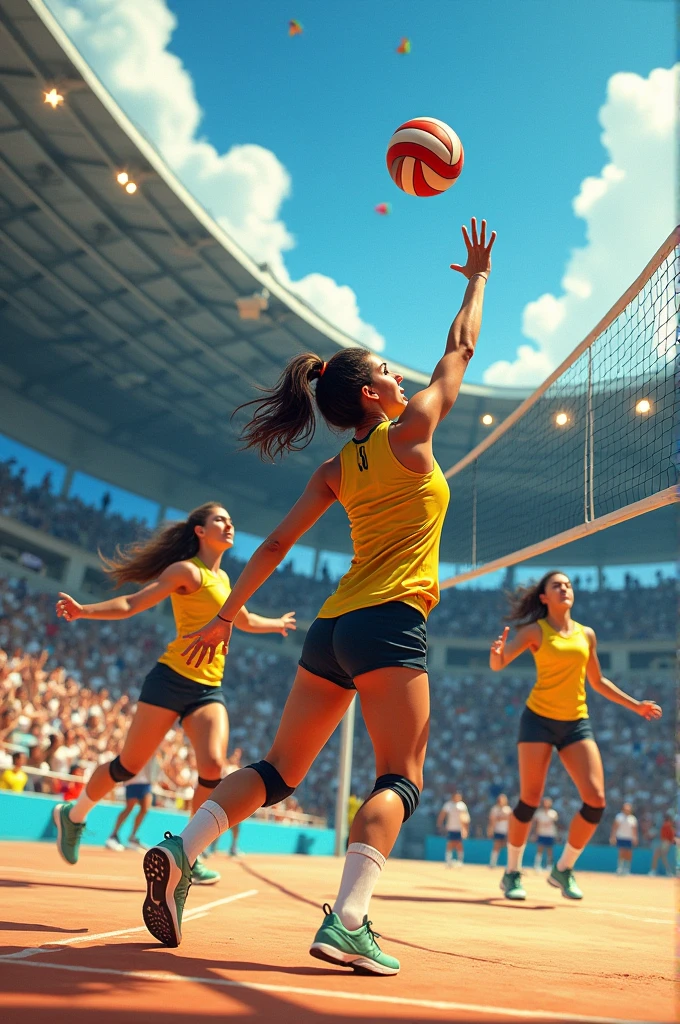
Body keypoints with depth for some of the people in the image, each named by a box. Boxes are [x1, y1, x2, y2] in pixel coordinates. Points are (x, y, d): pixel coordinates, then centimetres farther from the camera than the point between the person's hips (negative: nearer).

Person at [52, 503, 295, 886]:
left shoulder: (223, 578, 16)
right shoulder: (188, 570, -6)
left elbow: (245, 620, 35)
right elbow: (131, 603, -11)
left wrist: (278, 624, 51)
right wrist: (84, 610, -27)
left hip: (210, 689, 6)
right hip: (172, 679, -6)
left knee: (214, 766, -16)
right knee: (129, 765, 3)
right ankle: (73, 814, 31)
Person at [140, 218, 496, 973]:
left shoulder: (336, 470, 15)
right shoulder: (408, 431, 1)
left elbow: (274, 547, 13)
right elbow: (460, 348, 13)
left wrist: (226, 616, 17)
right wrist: (478, 278, 26)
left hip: (330, 627, 7)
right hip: (388, 625, -7)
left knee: (279, 771, 11)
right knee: (399, 780, -4)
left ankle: (180, 849, -4)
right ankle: (346, 923, -17)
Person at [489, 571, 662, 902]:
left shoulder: (586, 635, 10)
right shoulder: (536, 631, -2)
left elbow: (597, 682, 22)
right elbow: (497, 664, -12)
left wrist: (635, 705, 19)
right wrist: (497, 653, -35)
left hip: (577, 723, 4)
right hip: (539, 719, -4)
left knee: (596, 801, -8)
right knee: (530, 800, -5)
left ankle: (563, 869, 12)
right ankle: (512, 873, 15)